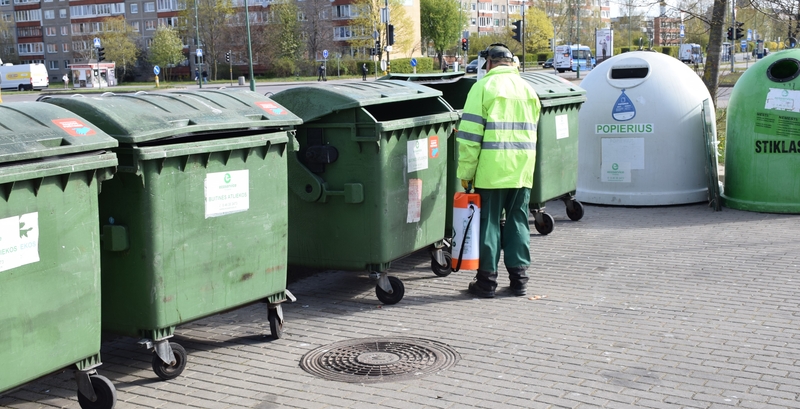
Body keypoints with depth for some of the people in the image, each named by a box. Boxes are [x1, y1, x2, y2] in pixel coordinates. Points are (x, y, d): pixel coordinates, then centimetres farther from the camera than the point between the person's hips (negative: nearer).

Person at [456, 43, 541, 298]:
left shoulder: (484, 87, -4)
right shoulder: (528, 89, 14)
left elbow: (470, 134, -9)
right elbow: (531, 131, 17)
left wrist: (466, 172, -5)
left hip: (492, 169, -5)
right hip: (523, 169, 5)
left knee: (489, 221, 3)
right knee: (518, 220, 11)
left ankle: (487, 279, 7)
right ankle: (519, 278, 15)